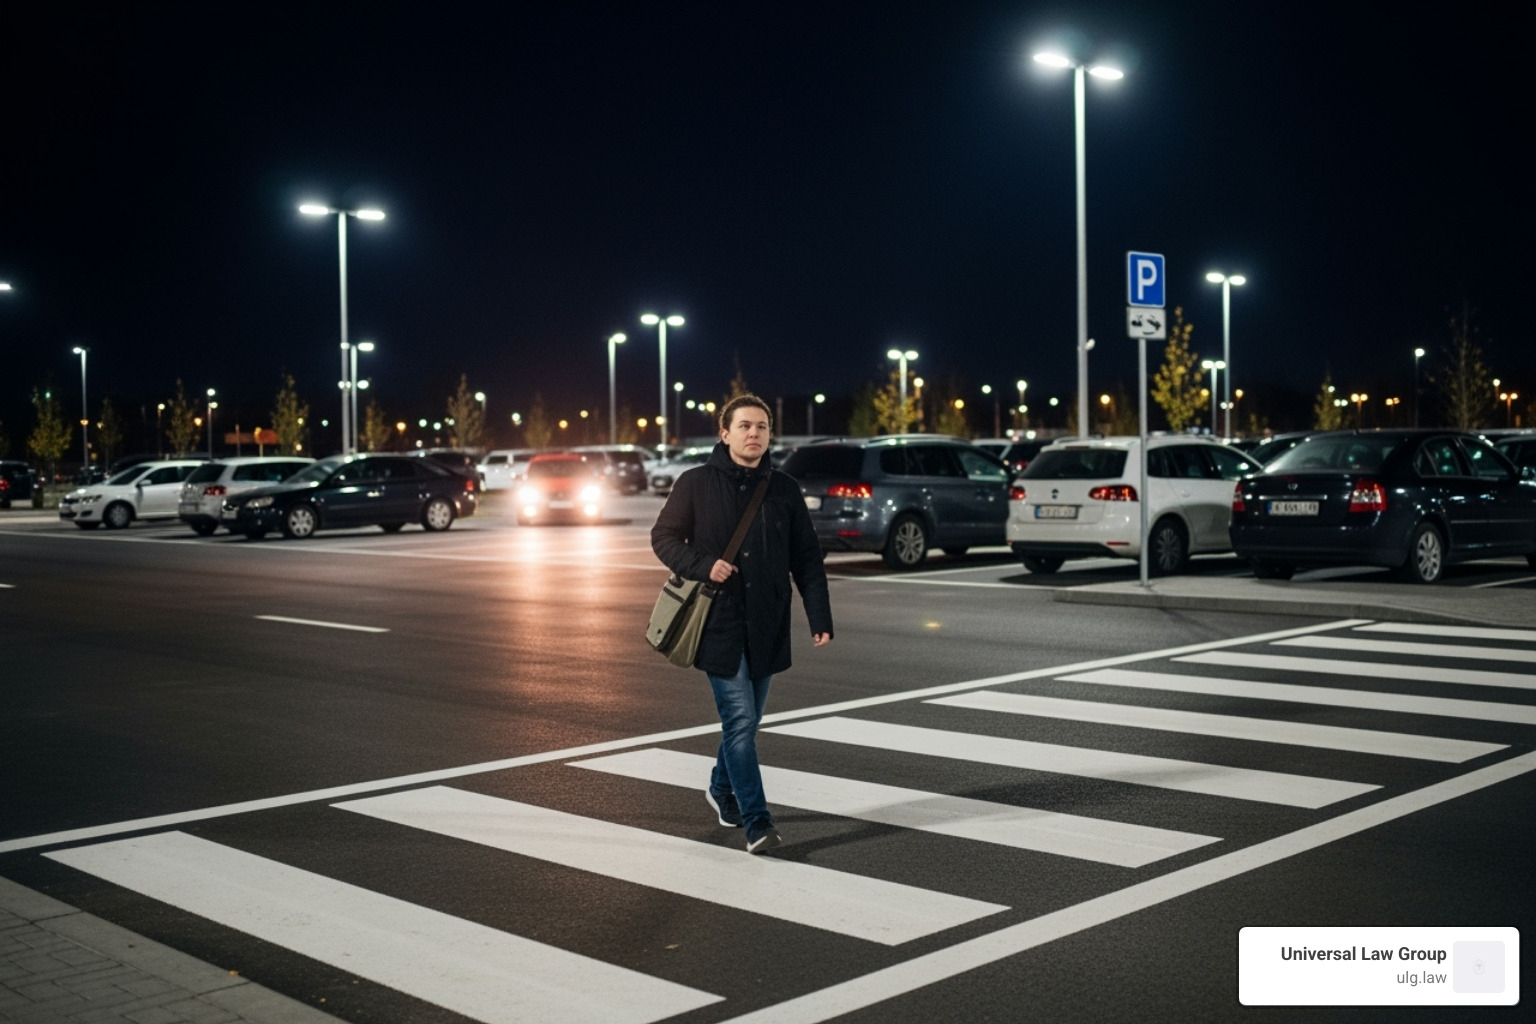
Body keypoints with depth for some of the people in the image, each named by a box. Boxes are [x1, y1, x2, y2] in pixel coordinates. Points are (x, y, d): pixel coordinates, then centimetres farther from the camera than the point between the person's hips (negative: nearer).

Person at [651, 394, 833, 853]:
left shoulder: (784, 490, 6)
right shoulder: (697, 483, -2)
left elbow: (807, 560, 7)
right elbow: (663, 537, 2)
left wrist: (820, 618, -2)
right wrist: (703, 566, -16)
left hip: (766, 627, 4)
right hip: (719, 622, -4)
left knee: (747, 719, 15)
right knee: (739, 719, -10)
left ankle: (722, 789, 39)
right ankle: (756, 821, -7)